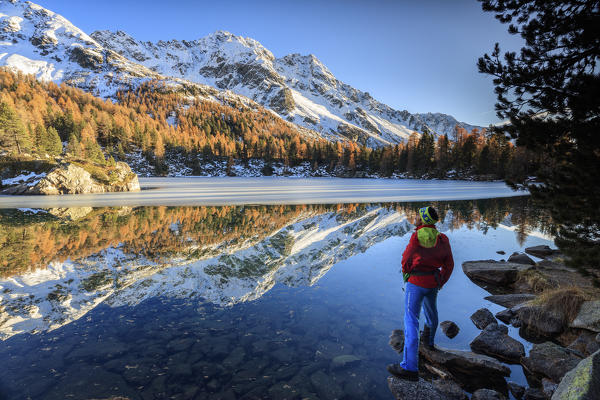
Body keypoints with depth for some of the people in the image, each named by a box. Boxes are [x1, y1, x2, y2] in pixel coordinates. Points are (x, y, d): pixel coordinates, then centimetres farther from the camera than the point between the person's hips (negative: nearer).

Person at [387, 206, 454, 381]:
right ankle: (428, 341, 56)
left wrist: (406, 273, 11)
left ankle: (409, 367, -9)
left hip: (416, 283, -6)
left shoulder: (416, 237, -19)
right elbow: (449, 264, 4)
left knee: (411, 321, -6)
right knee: (431, 312, 30)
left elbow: (406, 260, -11)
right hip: (433, 283, 7)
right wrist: (440, 283, 17)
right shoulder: (442, 239, -2)